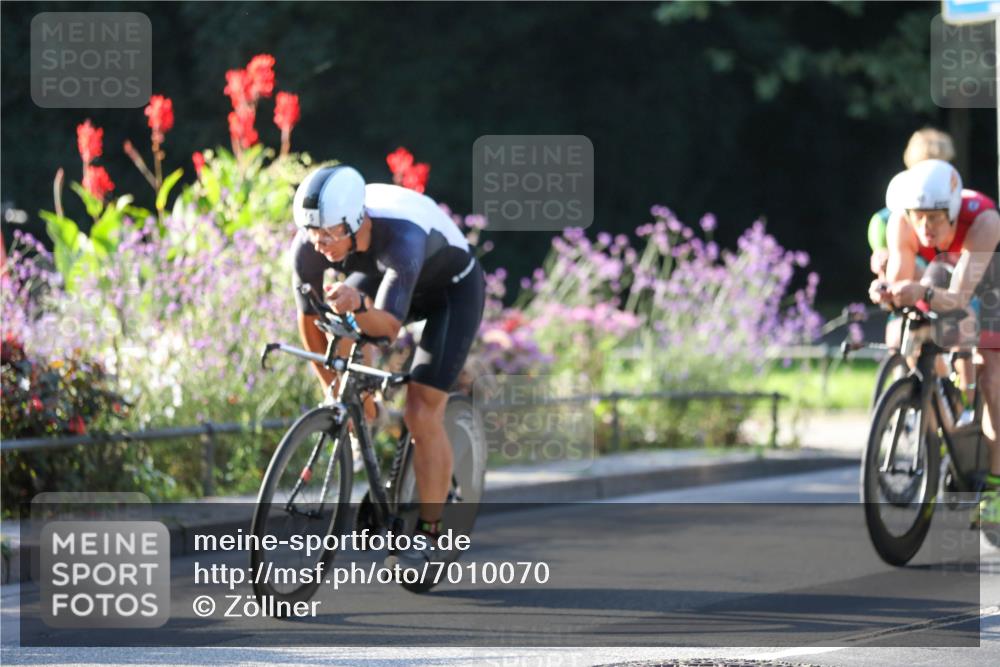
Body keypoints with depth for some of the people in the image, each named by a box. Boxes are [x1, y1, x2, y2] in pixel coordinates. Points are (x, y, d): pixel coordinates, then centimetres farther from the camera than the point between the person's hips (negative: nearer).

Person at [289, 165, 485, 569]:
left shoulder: (402, 235, -43)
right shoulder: (309, 244, -28)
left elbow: (390, 326, -48)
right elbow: (309, 319, -11)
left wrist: (358, 304, -69)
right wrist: (334, 389, -4)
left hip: (453, 290, -5)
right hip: (381, 278, 5)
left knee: (421, 413, -15)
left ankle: (428, 533, -3)